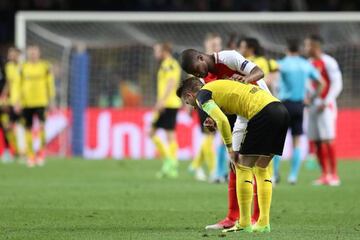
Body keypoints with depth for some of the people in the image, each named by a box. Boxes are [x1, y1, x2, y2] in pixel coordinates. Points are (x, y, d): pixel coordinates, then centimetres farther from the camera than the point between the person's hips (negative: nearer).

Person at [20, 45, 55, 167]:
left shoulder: (45, 66, 2)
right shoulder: (23, 68, 6)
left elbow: (50, 84, 6)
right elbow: (19, 84, 9)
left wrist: (51, 101, 4)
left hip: (41, 102, -2)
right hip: (26, 102, 2)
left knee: (41, 125, -14)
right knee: (28, 128, 4)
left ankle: (42, 150, 5)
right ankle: (30, 154, 13)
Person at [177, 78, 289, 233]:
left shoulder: (202, 95, 3)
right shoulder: (220, 85, 29)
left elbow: (222, 121, -12)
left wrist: (230, 149, -3)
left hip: (263, 112, -8)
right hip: (281, 110, 8)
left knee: (244, 167, 1)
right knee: (261, 168, 16)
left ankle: (244, 224, 1)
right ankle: (264, 223, 14)